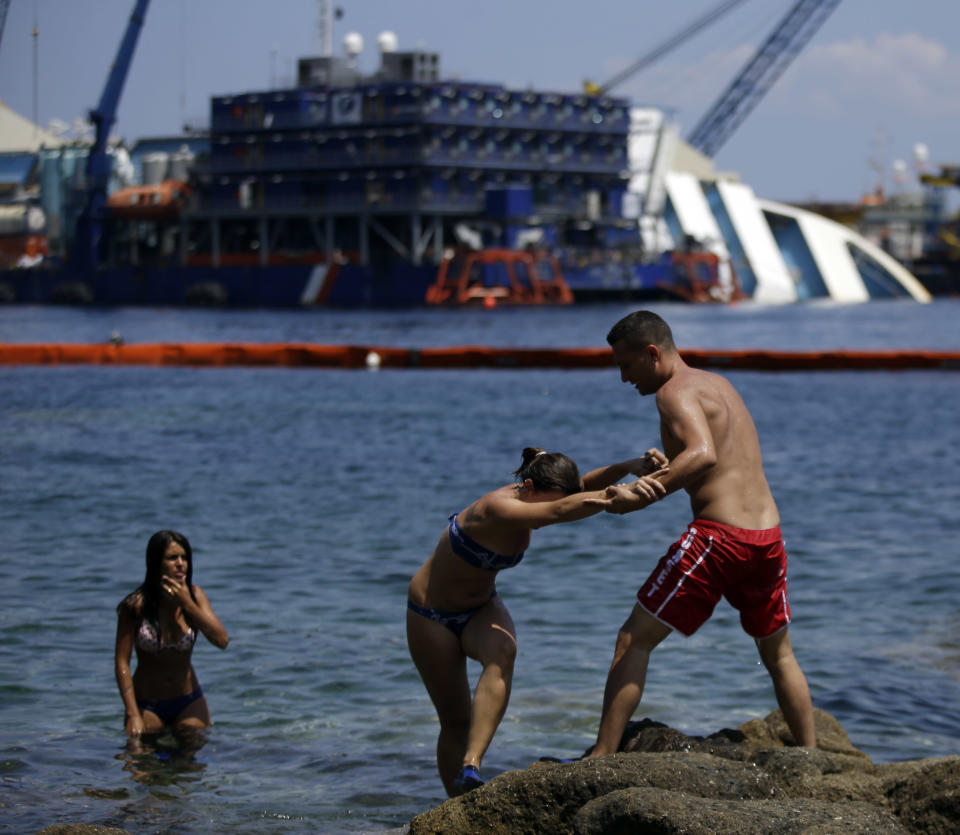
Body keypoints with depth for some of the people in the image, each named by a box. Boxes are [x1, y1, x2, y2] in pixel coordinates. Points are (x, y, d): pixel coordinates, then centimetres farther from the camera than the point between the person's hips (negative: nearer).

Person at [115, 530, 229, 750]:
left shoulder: (194, 596, -6)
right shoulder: (136, 605, -14)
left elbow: (222, 641, -16)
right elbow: (122, 662, -13)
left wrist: (188, 604, -24)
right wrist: (133, 715, -19)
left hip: (189, 703, 2)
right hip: (146, 705, -2)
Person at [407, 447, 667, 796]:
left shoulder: (531, 497, -9)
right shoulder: (498, 509, -33)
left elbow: (584, 486, -17)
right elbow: (560, 511, -46)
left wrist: (629, 467, -36)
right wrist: (629, 495, -53)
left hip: (481, 608, 6)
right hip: (432, 615, -5)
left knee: (502, 652, -29)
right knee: (456, 721, -3)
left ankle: (470, 767, -37)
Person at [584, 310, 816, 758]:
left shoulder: (676, 392, -8)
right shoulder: (717, 384, 20)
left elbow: (703, 455, -27)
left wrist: (642, 497, -29)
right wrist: (660, 472, 28)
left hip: (718, 536, -8)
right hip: (768, 535, 8)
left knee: (633, 641, 0)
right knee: (779, 655, 25)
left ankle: (601, 759, -3)